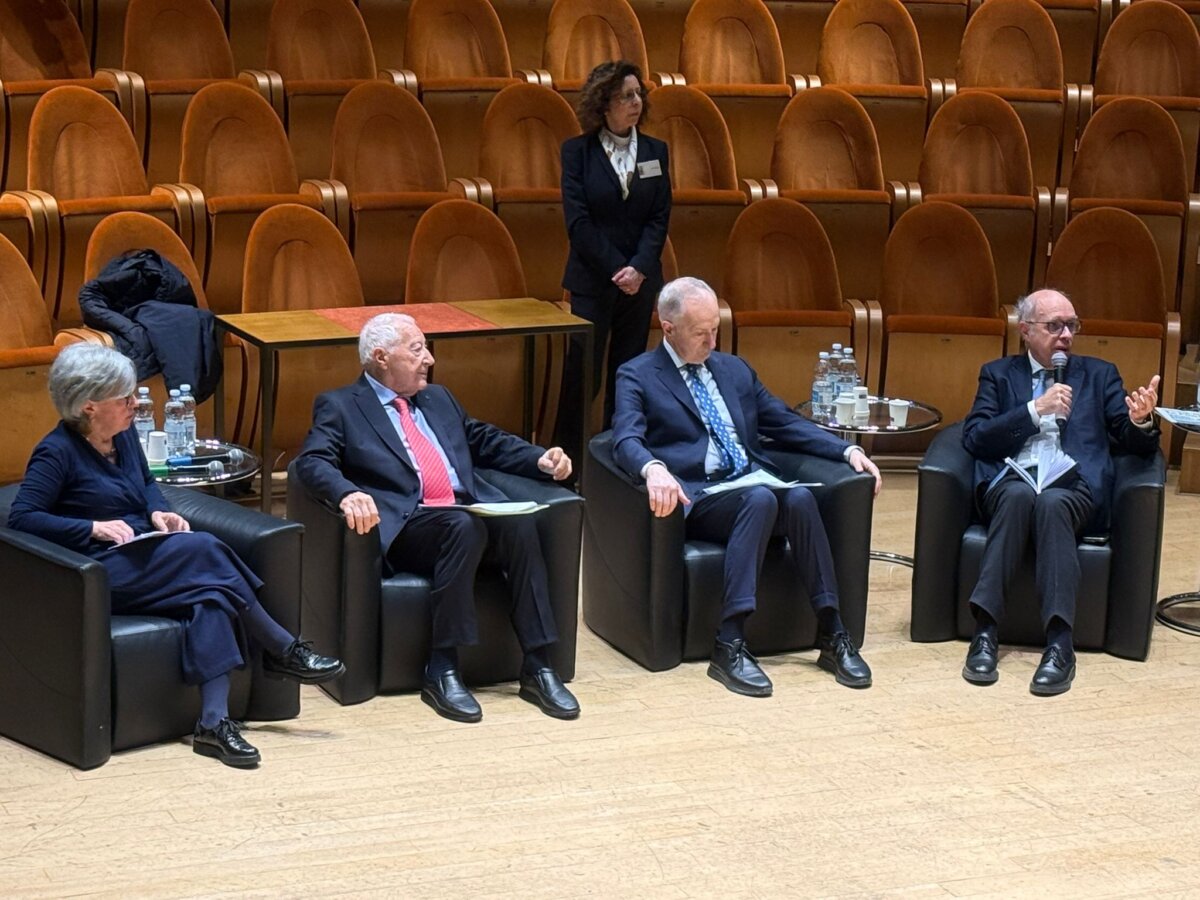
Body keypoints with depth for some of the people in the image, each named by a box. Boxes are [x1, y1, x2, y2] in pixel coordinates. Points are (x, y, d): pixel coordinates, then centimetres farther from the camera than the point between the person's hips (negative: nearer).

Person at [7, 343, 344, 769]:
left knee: (212, 593, -27)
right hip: (102, 571, -7)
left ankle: (214, 723, -37)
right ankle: (285, 652, -18)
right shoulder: (57, 453, -10)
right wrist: (93, 527, -23)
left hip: (146, 558, 7)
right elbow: (21, 517, -15)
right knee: (202, 549, -29)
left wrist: (158, 511, 5)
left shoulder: (124, 434, 12)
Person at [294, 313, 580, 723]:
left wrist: (540, 458, 14)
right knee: (464, 526, -36)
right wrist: (347, 494, -29)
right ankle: (442, 671, -31)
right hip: (407, 525, -5)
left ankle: (537, 667, -25)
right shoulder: (339, 407, 9)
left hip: (469, 509, 5)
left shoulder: (438, 399, 28)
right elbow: (312, 462, -6)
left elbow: (486, 440, 34)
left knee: (518, 522, -28)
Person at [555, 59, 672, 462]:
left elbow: (660, 217, 3)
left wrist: (639, 268, -11)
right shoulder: (577, 151, -3)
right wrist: (616, 270, -13)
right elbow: (578, 221, -8)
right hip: (592, 281, -3)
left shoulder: (656, 151, 7)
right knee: (583, 372, -3)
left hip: (641, 280, 3)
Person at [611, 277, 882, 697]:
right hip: (697, 500, -5)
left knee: (799, 497, -29)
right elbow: (627, 439, -12)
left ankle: (832, 636, -27)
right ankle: (729, 645, -39)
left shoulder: (735, 370, 22)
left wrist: (848, 450, 6)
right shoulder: (637, 376, 5)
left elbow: (787, 424, 22)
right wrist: (654, 469, -36)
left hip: (753, 485, 5)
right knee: (760, 500, -35)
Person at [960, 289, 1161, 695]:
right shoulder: (998, 373, 20)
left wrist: (1140, 420, -11)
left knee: (1052, 502, -36)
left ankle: (1060, 644, -44)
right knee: (1019, 495, -37)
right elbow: (974, 437, 5)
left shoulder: (1099, 375, 22)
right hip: (1012, 480, 0)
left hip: (1073, 485, 0)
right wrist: (1035, 410, -6)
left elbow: (1135, 446, 13)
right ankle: (985, 631, -41)